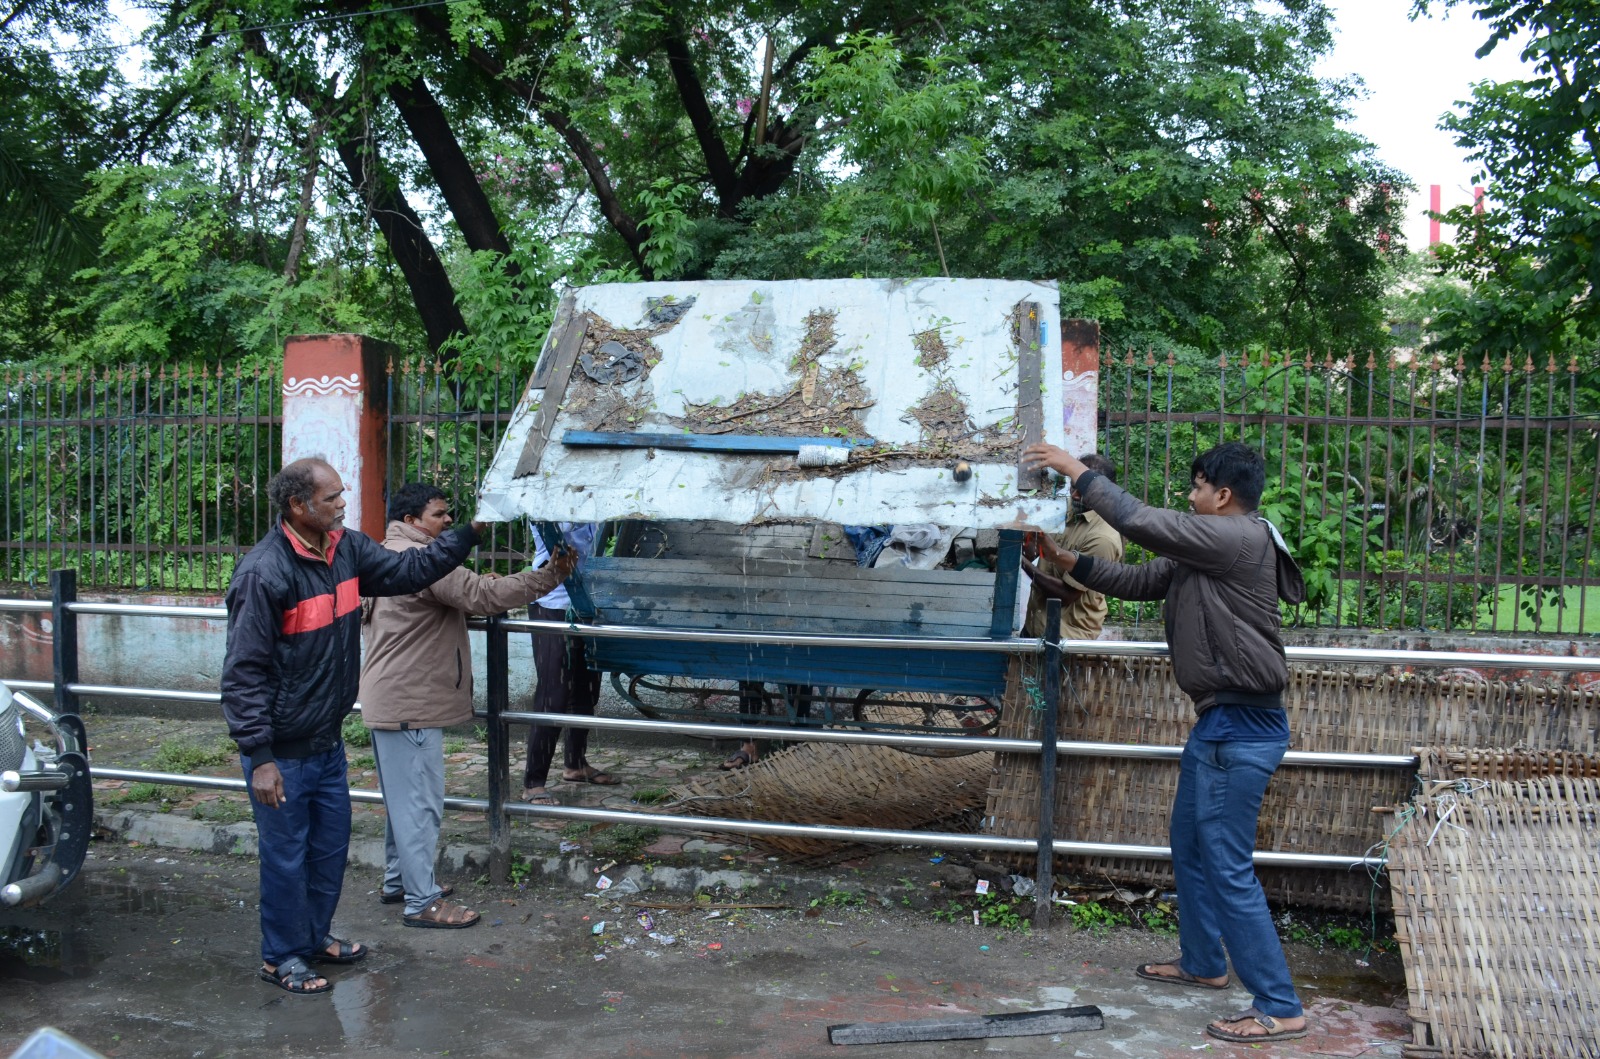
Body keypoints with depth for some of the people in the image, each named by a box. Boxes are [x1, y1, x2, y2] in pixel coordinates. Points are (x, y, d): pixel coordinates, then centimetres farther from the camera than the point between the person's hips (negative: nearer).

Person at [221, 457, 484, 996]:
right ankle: (282, 956, 26)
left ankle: (315, 934, 40)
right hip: (282, 752, -8)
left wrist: (469, 532, 2)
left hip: (328, 742, 8)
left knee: (332, 844, 20)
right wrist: (260, 758, -21)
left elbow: (406, 570, 11)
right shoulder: (265, 573, -23)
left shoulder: (345, 549, 0)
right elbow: (244, 672, -21)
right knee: (287, 855, 7)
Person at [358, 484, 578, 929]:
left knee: (405, 796, 20)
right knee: (420, 800, -5)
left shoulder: (392, 554, 16)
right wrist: (552, 575, -19)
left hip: (392, 701, 11)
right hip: (410, 703, -11)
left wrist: (476, 585, 9)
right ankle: (423, 902, 0)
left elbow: (456, 596, 28)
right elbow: (485, 595, -24)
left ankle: (399, 880, 32)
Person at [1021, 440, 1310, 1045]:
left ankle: (1279, 1008, 2)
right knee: (1189, 846, 21)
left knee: (1227, 867, -6)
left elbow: (1139, 521, -22)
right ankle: (1202, 962, 38)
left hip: (1242, 728, -11)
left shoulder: (1240, 537, -17)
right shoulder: (1203, 553, 13)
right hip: (1220, 723, 11)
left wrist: (1076, 469, -13)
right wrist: (1071, 562, 10)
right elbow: (1139, 581, 17)